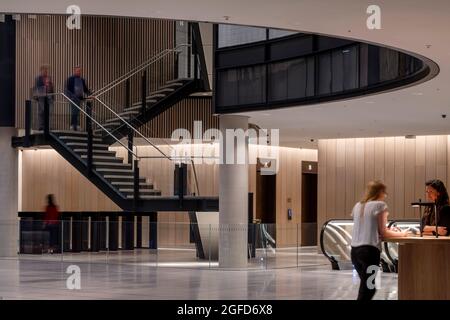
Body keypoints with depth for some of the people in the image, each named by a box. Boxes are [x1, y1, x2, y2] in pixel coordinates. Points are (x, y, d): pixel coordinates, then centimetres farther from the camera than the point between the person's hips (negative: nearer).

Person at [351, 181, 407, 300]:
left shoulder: (358, 206, 16)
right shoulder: (380, 205, -3)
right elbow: (383, 232, -2)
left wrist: (388, 231, 29)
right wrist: (401, 233, 14)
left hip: (355, 250, 7)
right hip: (370, 250, -7)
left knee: (367, 286, 17)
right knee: (367, 289, -4)